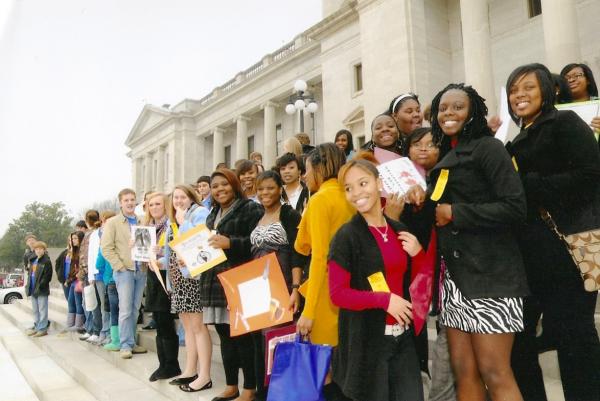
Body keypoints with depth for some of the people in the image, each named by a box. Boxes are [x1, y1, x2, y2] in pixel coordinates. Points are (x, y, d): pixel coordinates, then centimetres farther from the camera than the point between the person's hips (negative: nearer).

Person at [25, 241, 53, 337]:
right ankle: (37, 327, 26)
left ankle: (43, 329, 3)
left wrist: (40, 286, -19)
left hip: (41, 290, -8)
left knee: (42, 310, -2)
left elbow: (47, 276, -14)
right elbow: (30, 273, 20)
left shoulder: (46, 261, -9)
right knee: (35, 310, 16)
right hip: (33, 289, 8)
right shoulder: (32, 260, 15)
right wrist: (28, 284, 9)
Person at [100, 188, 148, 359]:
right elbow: (106, 248, -4)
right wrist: (119, 266, -10)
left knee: (135, 309, 9)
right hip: (124, 271, -4)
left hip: (141, 270, 4)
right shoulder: (112, 222, 3)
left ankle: (131, 342, 18)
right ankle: (126, 345, 3)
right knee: (125, 309, -5)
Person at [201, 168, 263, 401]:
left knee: (243, 335, -3)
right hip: (215, 281, 8)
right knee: (225, 336, 12)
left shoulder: (250, 209, -4)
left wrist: (231, 243, -23)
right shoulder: (213, 214, 21)